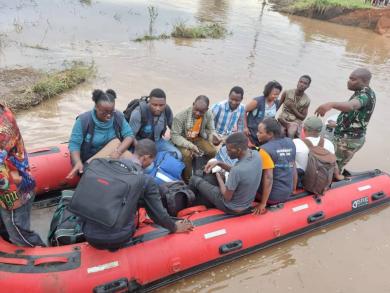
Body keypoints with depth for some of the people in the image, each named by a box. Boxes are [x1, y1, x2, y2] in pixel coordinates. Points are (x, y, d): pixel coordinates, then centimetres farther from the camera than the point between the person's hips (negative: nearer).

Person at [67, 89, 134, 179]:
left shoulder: (118, 116, -8)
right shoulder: (84, 120, -16)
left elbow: (129, 135, -12)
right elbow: (74, 144, -16)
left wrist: (118, 151, -31)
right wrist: (78, 162, -35)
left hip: (111, 155, 4)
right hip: (89, 156, -4)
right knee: (116, 142, -26)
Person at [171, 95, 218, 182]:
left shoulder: (209, 115, -16)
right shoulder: (181, 116, -28)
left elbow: (211, 130, -1)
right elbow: (174, 136, -24)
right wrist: (190, 145, -36)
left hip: (198, 138, 4)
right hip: (182, 140, -4)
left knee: (213, 151, -15)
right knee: (187, 154, -33)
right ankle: (187, 180, -9)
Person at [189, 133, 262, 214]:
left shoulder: (237, 170, -38)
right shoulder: (256, 154, -14)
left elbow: (227, 197, -23)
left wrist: (219, 178, -8)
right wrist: (219, 163, -5)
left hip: (232, 208, -7)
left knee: (195, 179, 10)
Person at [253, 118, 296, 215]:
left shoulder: (265, 149, -20)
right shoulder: (290, 143, 0)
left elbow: (268, 178, -23)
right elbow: (293, 169, 7)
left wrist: (263, 203, -18)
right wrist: (293, 190, 18)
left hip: (272, 196, -7)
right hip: (287, 194, 7)